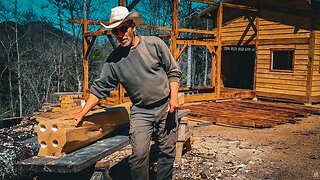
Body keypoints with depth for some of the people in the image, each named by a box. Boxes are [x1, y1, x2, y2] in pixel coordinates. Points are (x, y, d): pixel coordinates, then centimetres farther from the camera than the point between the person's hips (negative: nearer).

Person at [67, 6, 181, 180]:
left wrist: (174, 97, -10)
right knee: (139, 154, -12)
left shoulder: (154, 44, -5)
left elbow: (173, 71, 1)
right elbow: (99, 88, 1)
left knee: (167, 152, 8)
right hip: (140, 111, 0)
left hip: (165, 107, 0)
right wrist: (81, 114, -4)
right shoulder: (114, 59, -2)